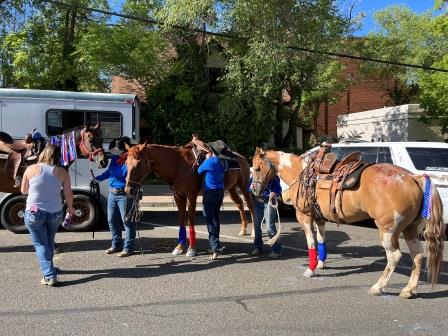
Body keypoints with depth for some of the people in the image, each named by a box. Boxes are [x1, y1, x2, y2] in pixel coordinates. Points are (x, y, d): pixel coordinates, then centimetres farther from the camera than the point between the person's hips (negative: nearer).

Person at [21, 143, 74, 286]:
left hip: (34, 213, -2)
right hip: (55, 213, 2)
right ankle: (48, 268, 37)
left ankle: (49, 275, -5)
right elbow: (68, 194, -1)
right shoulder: (62, 172, -6)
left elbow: (23, 191, 5)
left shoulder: (31, 169, -7)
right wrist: (70, 208, 16)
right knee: (49, 242, 22)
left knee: (40, 244, 4)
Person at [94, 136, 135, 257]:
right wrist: (98, 178, 10)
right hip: (112, 193, 9)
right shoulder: (114, 158, 6)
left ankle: (128, 248, 10)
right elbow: (108, 172, 19)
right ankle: (116, 245, 31)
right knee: (112, 220, 16)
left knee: (127, 221, 0)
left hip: (124, 195, -9)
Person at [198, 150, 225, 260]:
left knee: (209, 219, -6)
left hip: (210, 192, -8)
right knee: (215, 218, 16)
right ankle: (214, 245, 25)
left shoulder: (208, 162, -14)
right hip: (220, 192, 8)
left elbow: (199, 171, 0)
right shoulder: (220, 162, 6)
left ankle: (216, 246, -14)